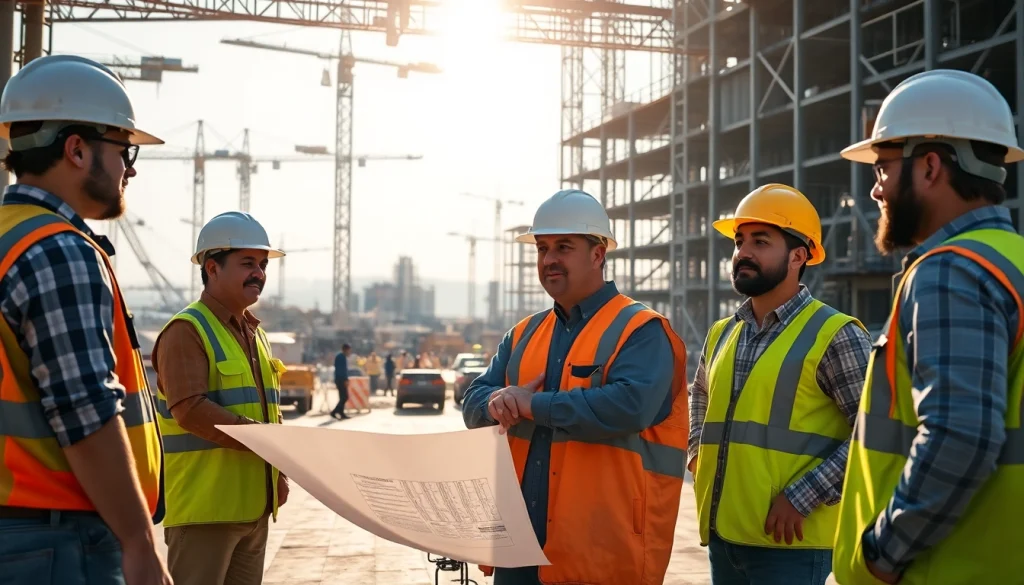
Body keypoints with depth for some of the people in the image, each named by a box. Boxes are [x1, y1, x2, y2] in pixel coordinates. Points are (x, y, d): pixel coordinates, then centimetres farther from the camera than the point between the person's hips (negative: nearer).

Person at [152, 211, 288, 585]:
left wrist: (280, 469, 8)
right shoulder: (186, 330, -10)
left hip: (254, 507, 9)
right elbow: (190, 411, -21)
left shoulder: (254, 334, 18)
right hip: (204, 508, -9)